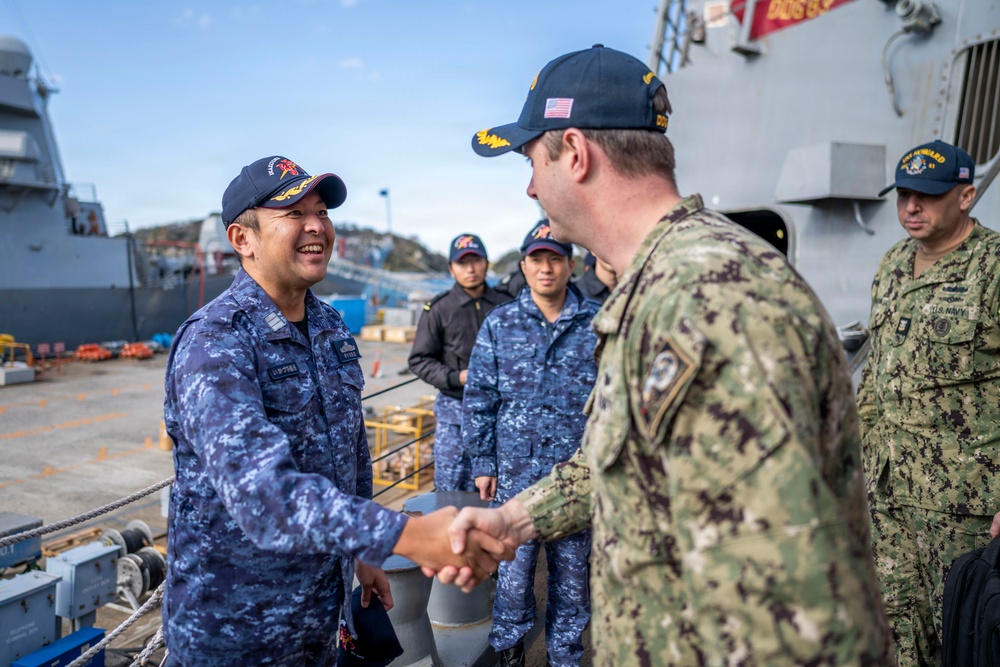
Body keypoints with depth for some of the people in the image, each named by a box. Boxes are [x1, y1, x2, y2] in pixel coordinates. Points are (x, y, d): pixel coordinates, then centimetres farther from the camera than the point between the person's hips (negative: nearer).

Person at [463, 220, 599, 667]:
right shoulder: (499, 323, 1)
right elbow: (479, 398, 3)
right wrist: (483, 462, 0)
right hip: (515, 474, 0)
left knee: (572, 572, 15)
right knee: (513, 570, 11)